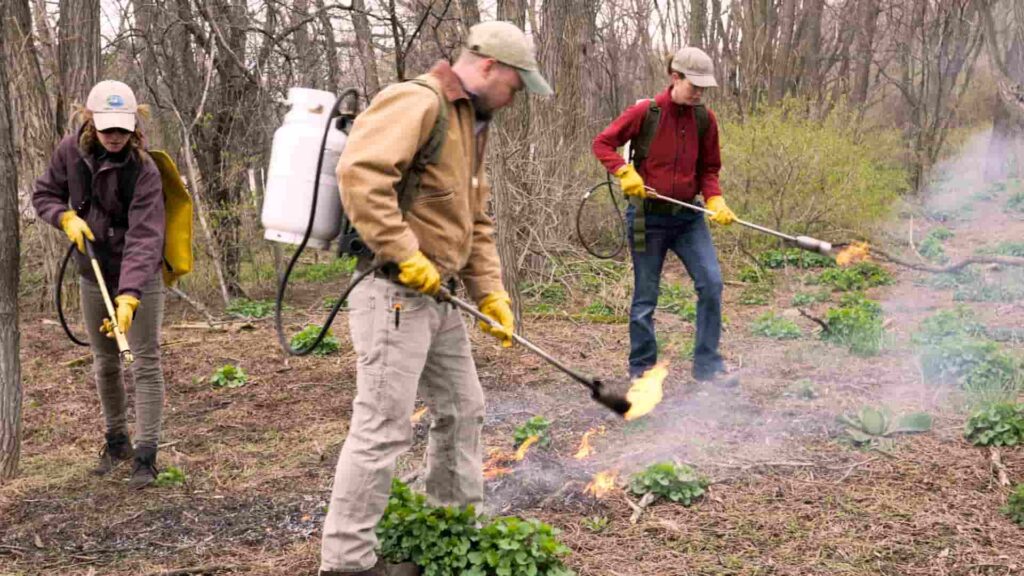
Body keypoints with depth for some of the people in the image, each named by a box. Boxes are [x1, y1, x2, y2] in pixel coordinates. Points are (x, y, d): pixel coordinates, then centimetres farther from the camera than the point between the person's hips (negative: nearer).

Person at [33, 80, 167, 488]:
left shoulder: (143, 170, -23)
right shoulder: (71, 150, -9)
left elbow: (144, 238, -30)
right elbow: (44, 194, 7)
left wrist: (130, 295, -40)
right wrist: (66, 217, -15)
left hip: (139, 277, -5)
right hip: (93, 275, 5)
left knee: (145, 363, -3)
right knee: (104, 363, 15)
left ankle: (145, 455, 3)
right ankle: (116, 440, 32)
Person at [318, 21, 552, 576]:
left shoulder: (471, 123, 19)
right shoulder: (417, 102, -14)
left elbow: (476, 222, 22)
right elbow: (359, 173, -29)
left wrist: (490, 292, 14)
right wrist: (405, 256, -26)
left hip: (436, 295, 10)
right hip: (394, 291, -10)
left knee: (462, 407, 20)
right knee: (383, 427, -7)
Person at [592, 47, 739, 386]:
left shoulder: (705, 119, 2)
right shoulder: (645, 113, -10)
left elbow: (709, 169, 10)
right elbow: (602, 144, -3)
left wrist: (714, 200, -8)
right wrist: (624, 171, -19)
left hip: (688, 217, 4)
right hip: (648, 216, -3)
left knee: (711, 282, -9)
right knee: (645, 296, 5)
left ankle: (707, 364, 3)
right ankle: (641, 369, 20)